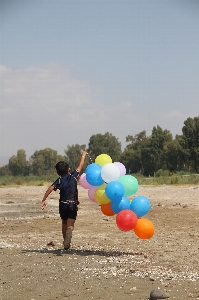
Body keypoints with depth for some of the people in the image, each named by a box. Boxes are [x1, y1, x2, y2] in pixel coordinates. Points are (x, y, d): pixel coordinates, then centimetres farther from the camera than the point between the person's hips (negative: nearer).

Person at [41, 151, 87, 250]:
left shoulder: (59, 180, 1)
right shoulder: (73, 176, 2)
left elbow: (50, 188, -14)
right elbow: (80, 166, 15)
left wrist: (43, 200, -15)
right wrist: (83, 156, 31)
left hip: (63, 204, 2)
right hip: (72, 204, -2)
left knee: (64, 223, 23)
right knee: (70, 225, -8)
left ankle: (65, 242, 29)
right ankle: (67, 243, -33)